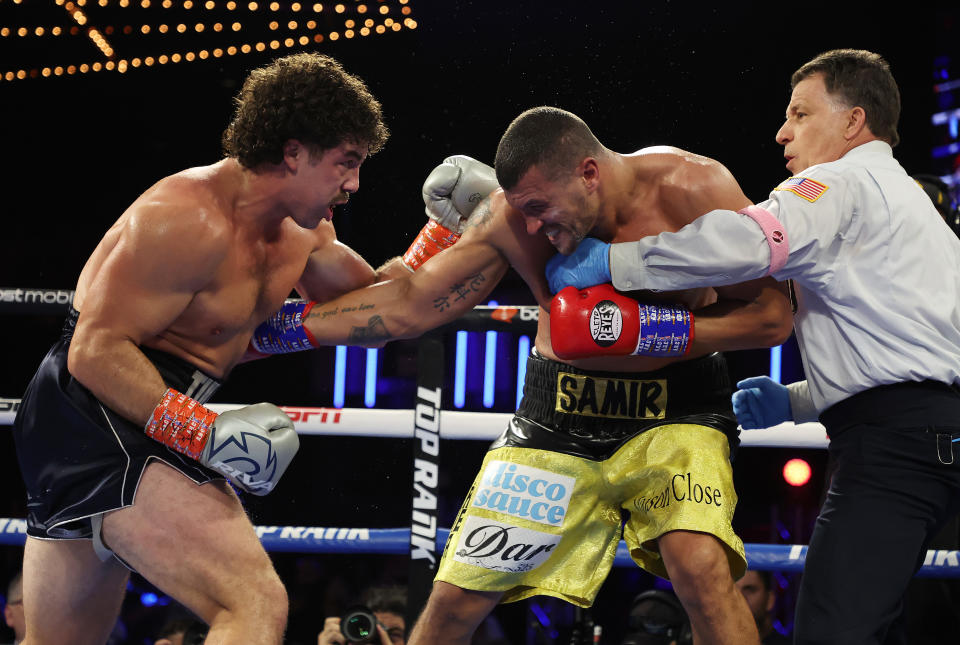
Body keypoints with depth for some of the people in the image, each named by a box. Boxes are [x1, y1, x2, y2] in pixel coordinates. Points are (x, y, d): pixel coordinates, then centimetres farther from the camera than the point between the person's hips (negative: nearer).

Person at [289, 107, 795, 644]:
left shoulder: (694, 188, -20)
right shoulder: (509, 216, -12)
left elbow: (772, 315, -16)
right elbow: (410, 303, -7)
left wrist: (648, 329, -27)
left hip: (675, 408, -3)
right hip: (559, 416, 3)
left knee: (700, 565, -31)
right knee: (455, 600, 2)